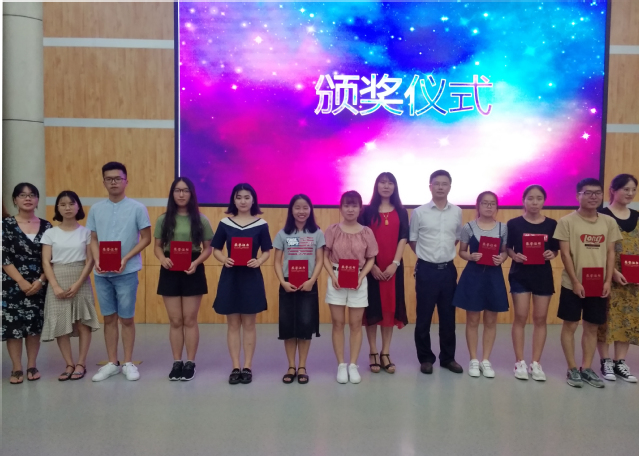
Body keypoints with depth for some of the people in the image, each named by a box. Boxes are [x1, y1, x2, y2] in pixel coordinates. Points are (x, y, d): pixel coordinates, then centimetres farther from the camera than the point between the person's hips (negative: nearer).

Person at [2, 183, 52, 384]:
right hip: (12, 285, -2)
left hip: (39, 285, 2)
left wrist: (40, 280, -10)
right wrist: (22, 282, -13)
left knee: (35, 325, 6)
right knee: (13, 325, 0)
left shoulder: (46, 227, 5)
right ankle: (17, 368, 11)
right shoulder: (6, 225, -1)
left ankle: (32, 366, 18)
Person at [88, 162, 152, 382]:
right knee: (109, 318, 10)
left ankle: (128, 363, 17)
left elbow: (146, 238, -4)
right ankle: (112, 363, 21)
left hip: (127, 272, -3)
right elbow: (94, 239, 10)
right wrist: (97, 260, -8)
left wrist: (126, 259, -14)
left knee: (126, 318, 4)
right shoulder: (96, 209, 7)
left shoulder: (137, 208, -3)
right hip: (102, 273, 3)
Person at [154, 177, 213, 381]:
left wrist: (196, 263, -17)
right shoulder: (163, 220, 5)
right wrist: (162, 258, -16)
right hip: (170, 272, 2)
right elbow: (157, 246, 6)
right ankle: (177, 363, 18)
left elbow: (208, 248, 0)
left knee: (190, 320, 4)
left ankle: (190, 363, 14)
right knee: (175, 320, 8)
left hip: (193, 272, -2)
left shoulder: (201, 220, 0)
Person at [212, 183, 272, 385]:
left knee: (249, 324, 6)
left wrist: (258, 261, -17)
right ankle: (235, 367, 16)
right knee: (233, 324, 7)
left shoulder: (261, 225, -1)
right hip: (230, 277, 1)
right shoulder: (225, 223, 2)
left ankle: (247, 367, 16)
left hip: (251, 277, -1)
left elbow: (267, 251, 3)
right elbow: (216, 249, 5)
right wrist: (224, 260, -15)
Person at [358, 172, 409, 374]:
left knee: (390, 307, 5)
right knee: (372, 308, 3)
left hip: (393, 267, 2)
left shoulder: (401, 212, 7)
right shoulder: (367, 211, 2)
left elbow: (403, 239, 0)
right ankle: (373, 353, 13)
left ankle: (385, 354, 14)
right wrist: (371, 265, -12)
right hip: (372, 267, -1)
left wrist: (395, 264, -11)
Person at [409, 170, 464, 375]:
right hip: (426, 269, -3)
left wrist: (445, 252, 9)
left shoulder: (457, 212, 4)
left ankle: (448, 358, 23)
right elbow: (411, 240, 4)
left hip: (448, 269, 3)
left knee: (448, 316, 10)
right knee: (424, 317, 4)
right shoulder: (419, 212, -5)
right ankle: (425, 358, 17)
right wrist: (427, 254, 5)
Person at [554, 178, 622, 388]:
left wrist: (608, 281, -2)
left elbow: (610, 253, 7)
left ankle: (586, 368, 21)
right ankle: (572, 369, 15)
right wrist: (575, 281, -12)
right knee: (570, 325, 3)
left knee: (592, 327, 10)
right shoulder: (567, 221, -6)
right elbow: (565, 254, -8)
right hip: (574, 284, -3)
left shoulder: (608, 222, 5)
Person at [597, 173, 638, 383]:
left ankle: (620, 362, 16)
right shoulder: (602, 216, -6)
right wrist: (613, 272, -17)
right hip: (607, 277, -5)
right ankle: (606, 362, 11)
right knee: (607, 318, 0)